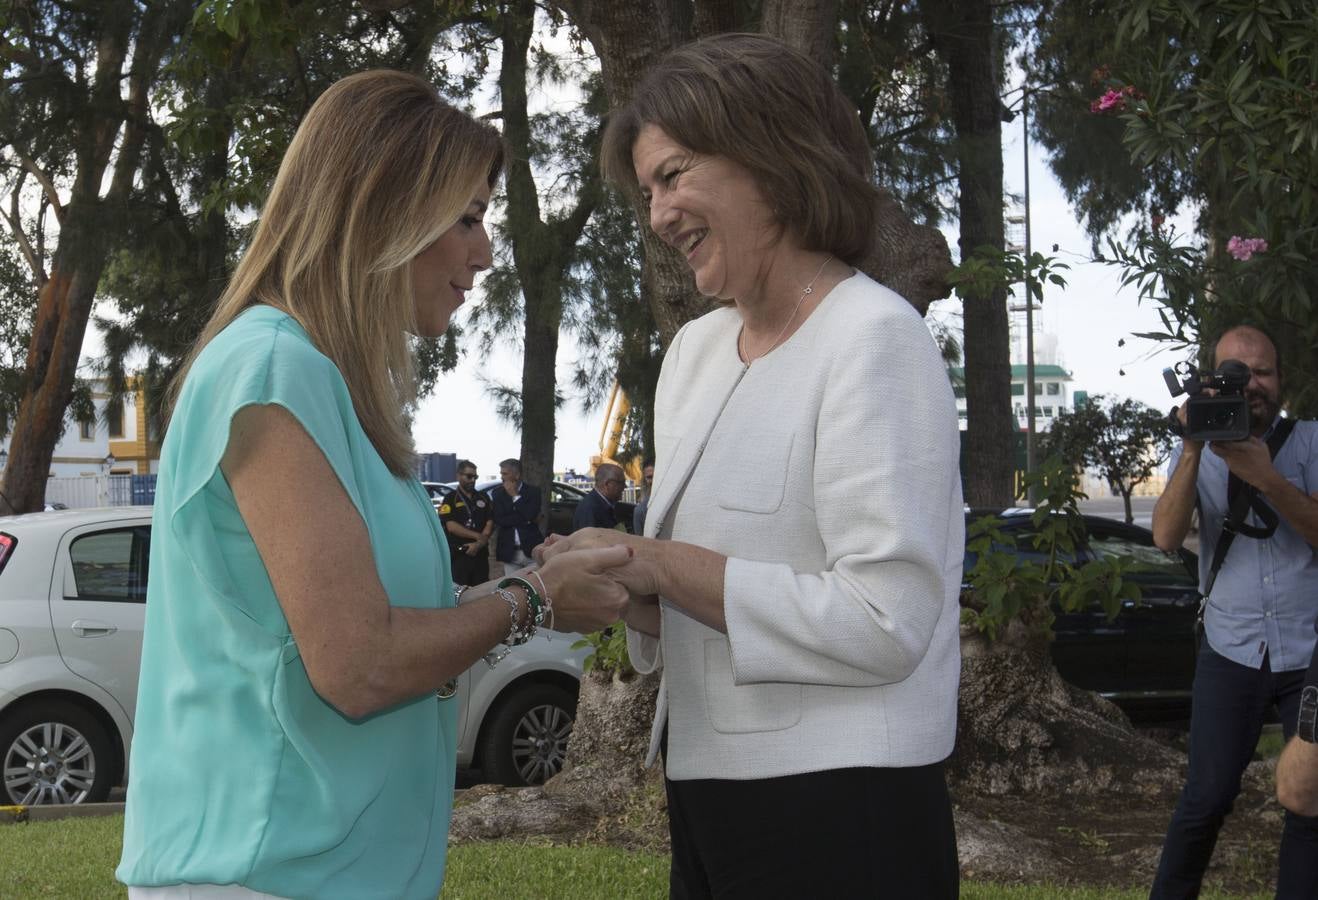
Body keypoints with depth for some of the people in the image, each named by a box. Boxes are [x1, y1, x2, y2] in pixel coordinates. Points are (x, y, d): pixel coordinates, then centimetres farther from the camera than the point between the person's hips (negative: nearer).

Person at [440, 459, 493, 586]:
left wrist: (479, 544, -10)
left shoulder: (483, 498, 14)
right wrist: (478, 536, -12)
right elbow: (451, 526, -10)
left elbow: (490, 524, 7)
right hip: (458, 556, -4)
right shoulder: (450, 499, 1)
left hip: (480, 554, 4)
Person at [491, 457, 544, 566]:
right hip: (509, 552, 2)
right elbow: (499, 520, -5)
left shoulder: (533, 491, 0)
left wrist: (515, 496, -8)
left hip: (531, 549, -2)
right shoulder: (497, 492, 6)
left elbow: (531, 515, -15)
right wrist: (524, 520, -11)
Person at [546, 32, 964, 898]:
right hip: (708, 796, 7)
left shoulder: (873, 339, -14)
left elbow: (886, 623, -21)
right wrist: (626, 589, -3)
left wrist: (660, 567, -17)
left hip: (839, 823, -7)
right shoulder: (695, 348, 9)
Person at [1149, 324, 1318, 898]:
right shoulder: (1196, 452, 5)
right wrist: (1193, 449, -22)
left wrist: (1265, 478, -23)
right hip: (1232, 653, 0)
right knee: (1207, 799, -2)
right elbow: (1165, 536, -12)